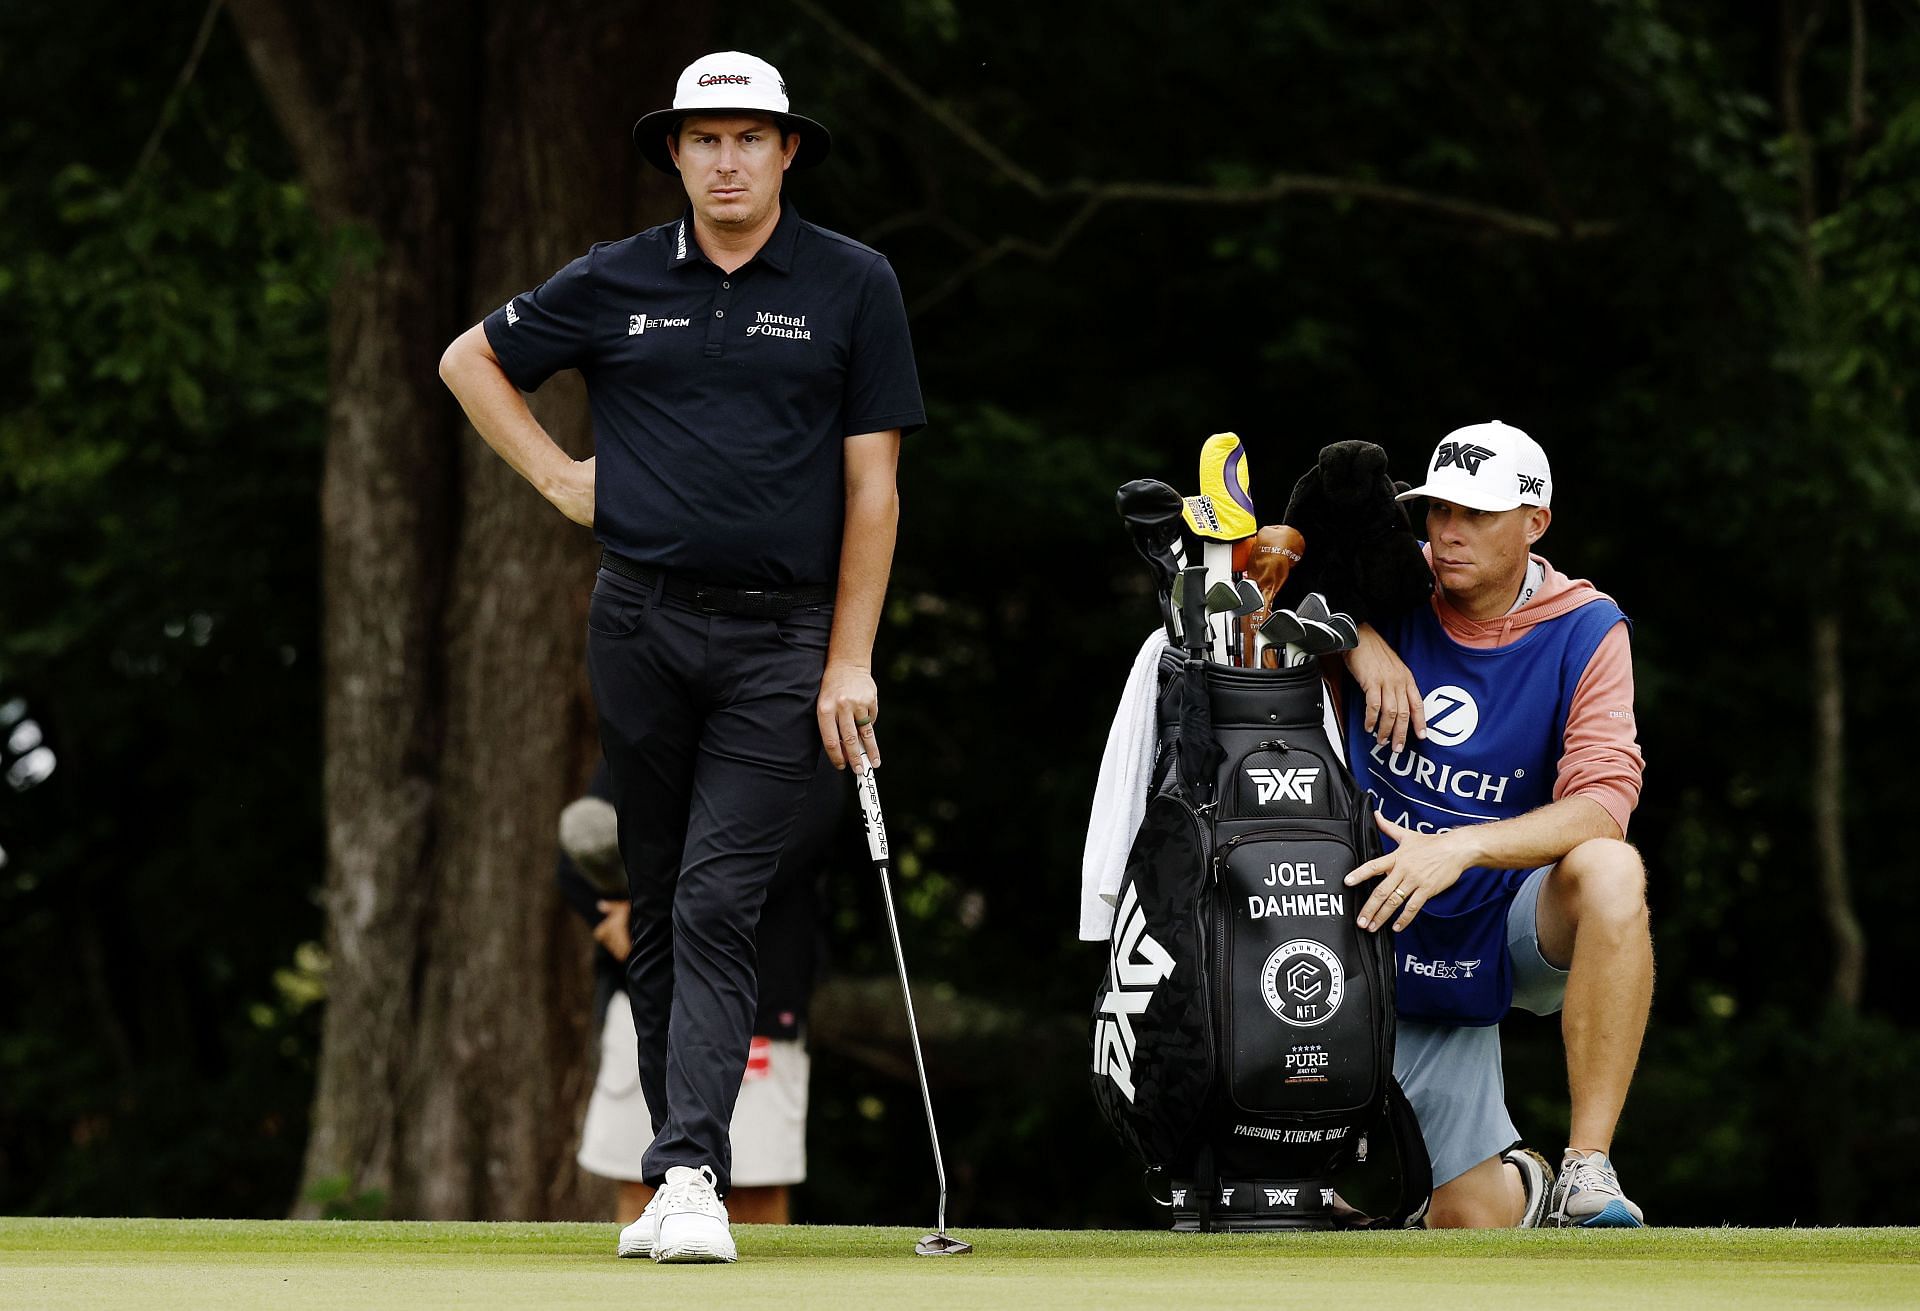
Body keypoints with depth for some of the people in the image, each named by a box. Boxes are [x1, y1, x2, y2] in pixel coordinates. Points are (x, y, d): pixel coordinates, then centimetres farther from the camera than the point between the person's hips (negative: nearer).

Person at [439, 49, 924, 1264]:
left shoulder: (854, 286, 2)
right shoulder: (617, 283, 6)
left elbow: (871, 483, 1)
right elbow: (471, 360, 21)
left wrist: (850, 663, -4)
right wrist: (558, 477, 9)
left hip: (781, 637, -3)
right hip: (643, 622, 3)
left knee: (719, 904, -13)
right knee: (660, 910, 7)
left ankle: (691, 1173, -20)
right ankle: (676, 1182, 16)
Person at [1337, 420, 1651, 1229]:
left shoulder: (1585, 631, -10)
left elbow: (1603, 799, -23)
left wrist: (1462, 848, -38)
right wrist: (1359, 639, -16)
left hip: (1515, 934, -2)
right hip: (1405, 954, 2)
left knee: (1608, 872, -38)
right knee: (1470, 1223, -2)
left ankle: (1588, 1176, -33)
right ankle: (1521, 1186, 39)